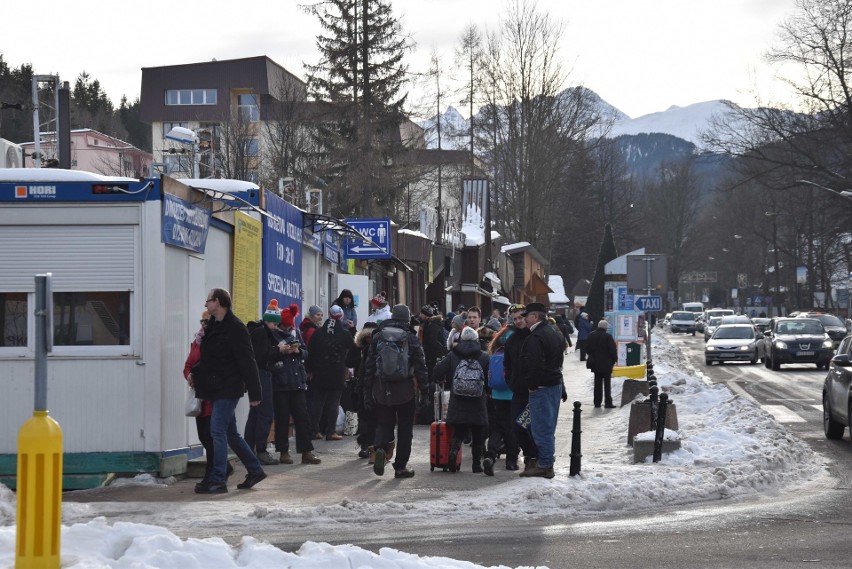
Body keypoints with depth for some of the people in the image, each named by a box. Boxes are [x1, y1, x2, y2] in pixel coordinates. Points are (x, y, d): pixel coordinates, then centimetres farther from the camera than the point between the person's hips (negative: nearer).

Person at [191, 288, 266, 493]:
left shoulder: (235, 328, -14)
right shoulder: (213, 326, 14)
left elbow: (247, 362, -16)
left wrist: (254, 393, -18)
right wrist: (195, 374, 9)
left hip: (228, 389, -10)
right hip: (216, 389, 10)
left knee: (218, 431, -11)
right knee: (230, 433, 14)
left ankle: (217, 481, -9)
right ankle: (255, 470, 25)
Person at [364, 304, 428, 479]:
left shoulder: (377, 337, 4)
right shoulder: (411, 338, -2)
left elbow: (369, 366, 5)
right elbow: (420, 366, -4)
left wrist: (368, 392, 9)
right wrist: (424, 389, 3)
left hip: (381, 390, 1)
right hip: (405, 390, -1)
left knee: (383, 423, 13)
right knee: (405, 428, 8)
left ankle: (380, 448, -17)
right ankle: (400, 466, 8)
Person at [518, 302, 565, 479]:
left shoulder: (535, 337, -17)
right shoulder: (554, 333, 16)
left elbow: (532, 365, -23)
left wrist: (531, 385, -13)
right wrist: (562, 388, 25)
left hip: (541, 387, -10)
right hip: (555, 384, 10)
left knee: (541, 428, -5)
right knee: (548, 427, 15)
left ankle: (544, 465, -4)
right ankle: (547, 464, 20)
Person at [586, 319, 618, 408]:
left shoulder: (591, 335, 2)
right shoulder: (607, 336, -16)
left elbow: (587, 349, 9)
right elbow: (613, 350, -14)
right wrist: (614, 359, 2)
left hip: (595, 364, 5)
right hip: (606, 364, -5)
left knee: (597, 383, 12)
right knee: (607, 384, 0)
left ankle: (597, 402, 12)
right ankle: (608, 402, -2)